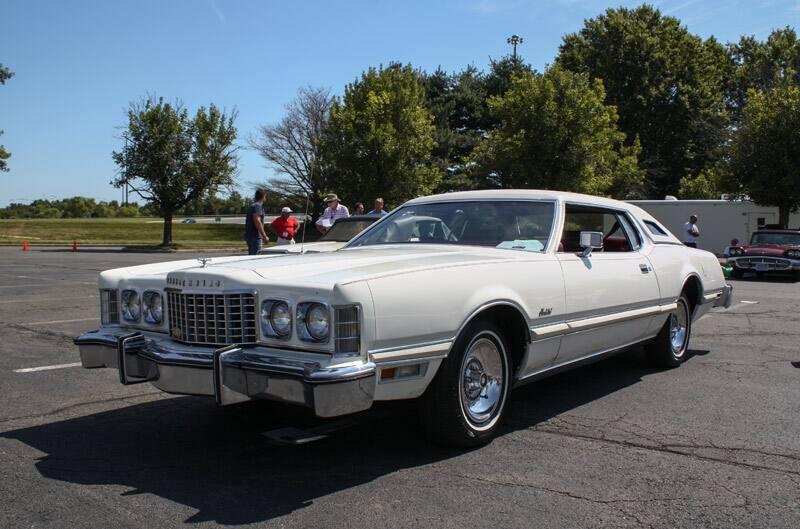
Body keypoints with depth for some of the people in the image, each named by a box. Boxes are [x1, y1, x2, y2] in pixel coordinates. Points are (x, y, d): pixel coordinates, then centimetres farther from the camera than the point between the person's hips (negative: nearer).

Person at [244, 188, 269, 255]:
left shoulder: (252, 206, 20)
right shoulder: (258, 206, -10)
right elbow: (257, 221, -21)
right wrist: (264, 236, -21)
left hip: (249, 235, 10)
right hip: (255, 236, -10)